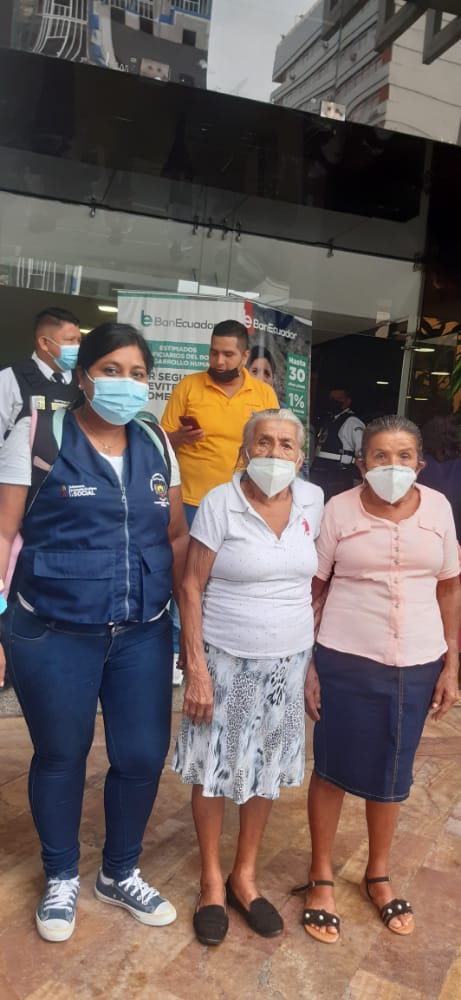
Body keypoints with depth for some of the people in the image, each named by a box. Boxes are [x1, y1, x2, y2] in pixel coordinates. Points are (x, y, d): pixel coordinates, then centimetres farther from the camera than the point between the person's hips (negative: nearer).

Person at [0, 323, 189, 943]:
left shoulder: (156, 445, 6)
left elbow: (176, 537, 12)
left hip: (143, 636, 4)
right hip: (53, 636, -3)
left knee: (143, 756, 9)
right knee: (60, 757, 13)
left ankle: (120, 874, 38)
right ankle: (62, 878, 41)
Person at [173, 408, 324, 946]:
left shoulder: (312, 500, -2)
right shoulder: (219, 504, -14)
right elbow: (191, 588, -11)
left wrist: (315, 650, 8)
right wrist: (196, 669, -14)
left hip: (287, 659, 4)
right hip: (225, 658, -3)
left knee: (265, 768, 15)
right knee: (213, 768, 10)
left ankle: (245, 876, 36)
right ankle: (212, 880, 33)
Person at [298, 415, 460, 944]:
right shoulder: (339, 509, -8)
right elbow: (312, 591, -3)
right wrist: (304, 663, -5)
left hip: (416, 665, 3)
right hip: (344, 662, -2)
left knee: (391, 773, 17)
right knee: (331, 769, 11)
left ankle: (378, 874, 40)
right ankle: (321, 876, 33)